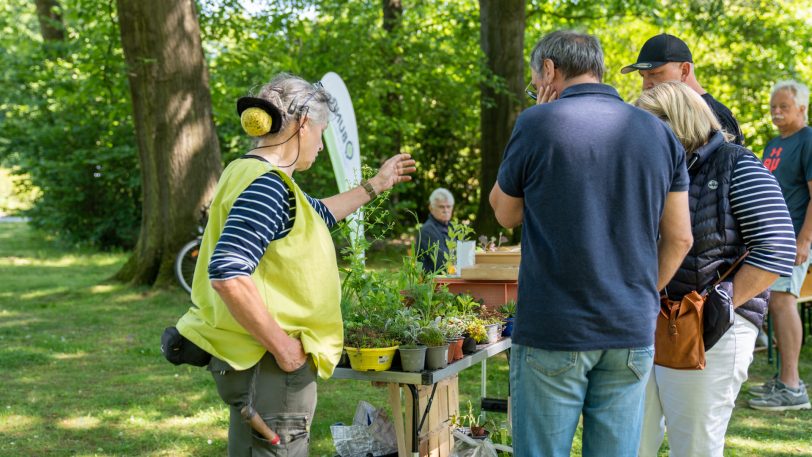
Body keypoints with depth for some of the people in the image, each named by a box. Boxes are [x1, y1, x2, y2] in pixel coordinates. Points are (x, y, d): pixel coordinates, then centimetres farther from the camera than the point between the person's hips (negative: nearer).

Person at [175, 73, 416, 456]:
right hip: (269, 365, -11)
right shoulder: (268, 186, -19)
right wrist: (281, 345, -22)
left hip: (269, 358, 11)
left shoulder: (257, 176, 12)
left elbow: (320, 214, 31)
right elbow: (227, 274, -29)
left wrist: (376, 184, 40)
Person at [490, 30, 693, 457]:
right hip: (632, 333, 4)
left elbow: (506, 214, 7)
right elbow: (679, 238, 8)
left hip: (553, 333, -4)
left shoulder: (537, 124, -7)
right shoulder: (659, 133, 6)